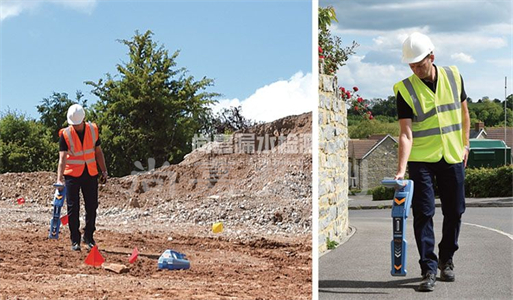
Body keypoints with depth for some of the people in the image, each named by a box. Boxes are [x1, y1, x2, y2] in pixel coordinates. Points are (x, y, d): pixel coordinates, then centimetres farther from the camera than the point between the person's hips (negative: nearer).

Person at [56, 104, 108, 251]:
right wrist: (59, 178, -30)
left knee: (92, 207, 6)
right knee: (73, 208, -1)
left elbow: (98, 151, 9)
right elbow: (62, 158, -19)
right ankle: (75, 240, 9)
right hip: (72, 175, -3)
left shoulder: (93, 130, -2)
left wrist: (104, 170, 7)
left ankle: (88, 237, 21)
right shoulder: (65, 134, -12)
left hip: (91, 174, 3)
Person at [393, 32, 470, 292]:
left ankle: (446, 260, 28)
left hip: (452, 158, 3)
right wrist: (401, 170, -26)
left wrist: (464, 145, 10)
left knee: (454, 212, 9)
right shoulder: (405, 89, -11)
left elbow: (464, 112, 14)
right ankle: (429, 270, 0)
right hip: (421, 160, -3)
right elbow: (406, 134, -17)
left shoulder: (453, 76, -1)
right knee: (423, 214, -6)